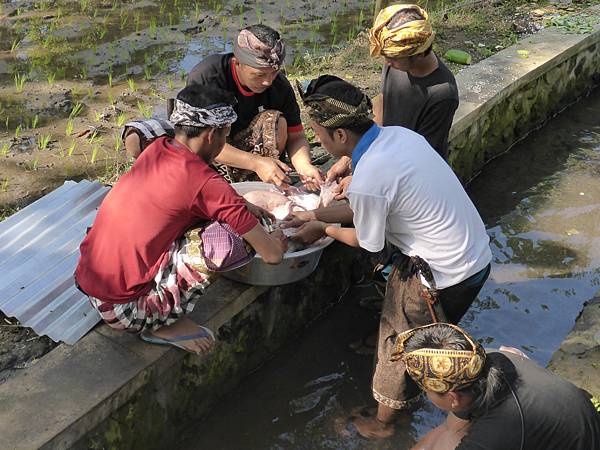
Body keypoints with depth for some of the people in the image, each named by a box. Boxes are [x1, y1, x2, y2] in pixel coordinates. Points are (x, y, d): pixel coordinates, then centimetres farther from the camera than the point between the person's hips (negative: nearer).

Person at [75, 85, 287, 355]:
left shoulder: (156, 149, 3)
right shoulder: (205, 182, -19)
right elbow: (272, 255, -13)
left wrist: (246, 207, 27)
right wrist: (279, 240, 10)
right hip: (122, 308, -8)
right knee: (227, 238, -18)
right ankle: (167, 323, -2)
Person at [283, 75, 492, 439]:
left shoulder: (368, 181, -29)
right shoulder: (399, 134, -3)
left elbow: (368, 242, -9)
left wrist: (322, 229, 7)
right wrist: (316, 214, 13)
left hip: (446, 278, -8)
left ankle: (383, 421, 39)